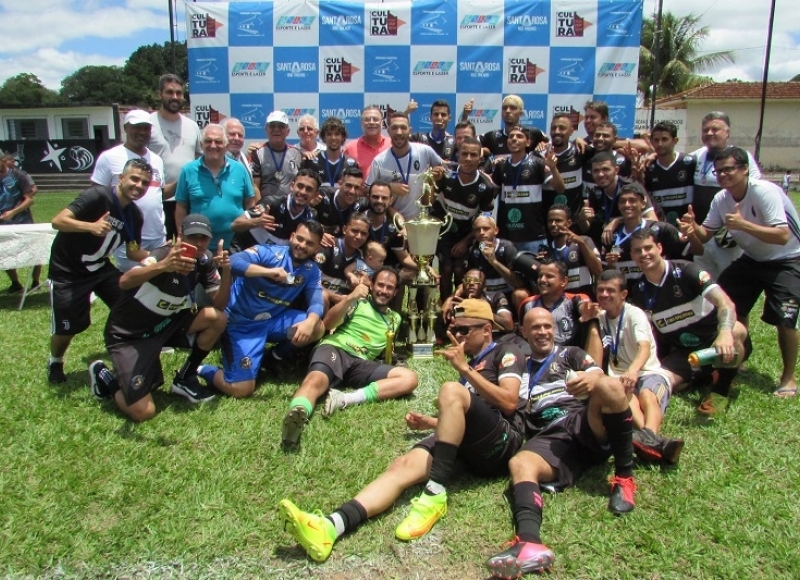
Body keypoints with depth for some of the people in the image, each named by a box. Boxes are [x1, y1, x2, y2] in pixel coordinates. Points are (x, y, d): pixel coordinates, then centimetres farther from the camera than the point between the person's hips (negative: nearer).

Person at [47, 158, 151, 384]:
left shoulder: (135, 215, -4)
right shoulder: (98, 195, -25)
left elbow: (133, 253, 3)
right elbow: (58, 221, -32)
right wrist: (91, 226, -49)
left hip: (100, 267, 6)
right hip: (67, 270, -6)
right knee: (67, 327, -1)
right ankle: (55, 363, 32)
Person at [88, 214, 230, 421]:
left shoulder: (205, 261, -5)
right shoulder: (165, 254, -25)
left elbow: (220, 305, -7)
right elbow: (124, 282, -42)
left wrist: (226, 271, -23)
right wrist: (163, 266, -60)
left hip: (163, 325, 6)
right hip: (128, 334, -6)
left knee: (217, 318, -16)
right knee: (143, 412, -15)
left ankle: (185, 379, 4)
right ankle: (106, 377, 17)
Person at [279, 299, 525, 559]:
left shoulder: (506, 351, 10)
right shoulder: (472, 363, 32)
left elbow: (509, 403, -8)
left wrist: (464, 368, -10)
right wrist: (431, 422, 19)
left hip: (502, 443, -6)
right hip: (471, 446, 6)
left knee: (451, 390, -31)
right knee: (403, 466, -21)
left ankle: (435, 496, -30)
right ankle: (331, 527, -43)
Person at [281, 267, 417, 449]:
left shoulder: (395, 318, 27)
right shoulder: (358, 301, 13)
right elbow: (327, 323, -2)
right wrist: (349, 298, -13)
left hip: (362, 364, 4)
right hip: (335, 349, -4)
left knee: (410, 378, -19)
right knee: (316, 380, -37)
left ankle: (346, 399, -36)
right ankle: (297, 413, -69)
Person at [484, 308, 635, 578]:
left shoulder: (571, 354, 25)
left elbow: (600, 376, 5)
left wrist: (592, 378, -21)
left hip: (589, 424, -1)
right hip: (551, 437, 1)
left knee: (611, 387, -31)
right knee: (519, 463, -32)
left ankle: (624, 478, -18)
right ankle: (529, 543, -57)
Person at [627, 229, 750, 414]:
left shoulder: (686, 271, -17)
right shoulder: (638, 290, -1)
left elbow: (726, 303, -29)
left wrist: (725, 333, -49)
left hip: (715, 344, -4)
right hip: (683, 352, 4)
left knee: (736, 330, -38)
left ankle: (721, 390, -14)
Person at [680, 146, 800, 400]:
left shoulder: (764, 191, -27)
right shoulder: (720, 199, -7)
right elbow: (705, 235, -3)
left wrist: (743, 224, -44)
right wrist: (693, 226, -25)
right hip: (753, 259, 7)